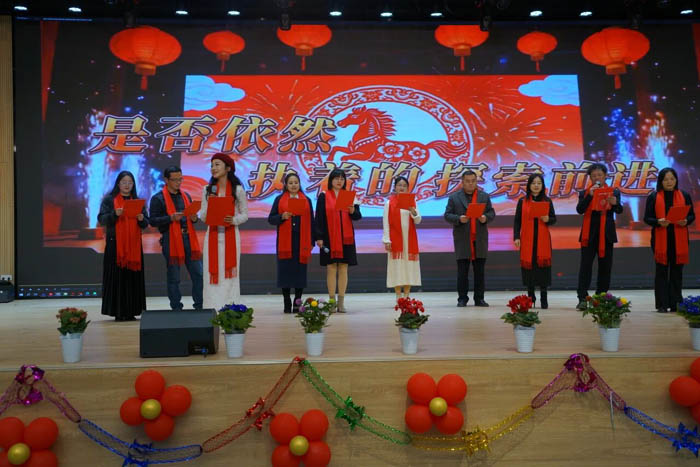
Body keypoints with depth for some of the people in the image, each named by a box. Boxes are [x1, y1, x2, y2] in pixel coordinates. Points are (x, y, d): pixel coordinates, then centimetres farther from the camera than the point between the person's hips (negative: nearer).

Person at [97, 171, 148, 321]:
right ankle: (118, 311, -3)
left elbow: (145, 224, 10)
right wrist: (115, 214, -22)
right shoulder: (109, 199, 5)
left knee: (133, 277, 1)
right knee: (117, 276, -6)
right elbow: (101, 219, -5)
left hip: (134, 244, 3)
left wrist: (141, 219, -12)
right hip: (115, 243, -3)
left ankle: (131, 311, 6)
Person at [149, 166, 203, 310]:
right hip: (171, 240, -5)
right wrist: (171, 218, -19)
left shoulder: (186, 196, 17)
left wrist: (194, 218, 1)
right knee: (173, 278, 3)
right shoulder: (158, 198, -1)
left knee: (198, 274, 1)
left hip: (189, 239, 5)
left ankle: (199, 306, 10)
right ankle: (176, 308, 10)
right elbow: (152, 221, -7)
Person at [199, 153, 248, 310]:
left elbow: (245, 214, 4)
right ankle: (212, 309, 4)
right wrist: (210, 205, -10)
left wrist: (234, 220, -16)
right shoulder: (207, 190, 9)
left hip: (230, 235, -2)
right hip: (212, 236, 2)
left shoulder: (238, 190, 1)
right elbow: (202, 217, 8)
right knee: (213, 273, 0)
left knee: (229, 273, -1)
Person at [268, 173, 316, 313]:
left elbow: (311, 222, 11)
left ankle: (297, 303, 9)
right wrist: (282, 216, -16)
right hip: (285, 242, -1)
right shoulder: (279, 199, 9)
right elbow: (270, 219, 4)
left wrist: (312, 242, 5)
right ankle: (287, 304, 7)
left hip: (302, 242, 1)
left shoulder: (307, 200, 12)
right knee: (285, 270, -1)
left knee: (300, 271, 1)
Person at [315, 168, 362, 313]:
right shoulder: (323, 196, 2)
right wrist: (319, 237, -9)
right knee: (331, 268, -2)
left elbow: (358, 216, 7)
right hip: (329, 238, -2)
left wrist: (352, 211, -15)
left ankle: (341, 302, 7)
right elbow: (319, 218, -2)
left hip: (346, 238, 3)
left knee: (343, 269, 3)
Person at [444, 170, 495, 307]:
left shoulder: (485, 196, 12)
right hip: (462, 239, -2)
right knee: (462, 271, 1)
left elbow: (492, 213, 10)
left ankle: (479, 298, 10)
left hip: (480, 239, 2)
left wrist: (486, 217, -12)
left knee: (480, 270, 4)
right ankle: (462, 299, 6)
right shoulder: (454, 197, 5)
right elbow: (447, 215, 1)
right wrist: (459, 219, -16)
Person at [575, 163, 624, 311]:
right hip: (589, 234, -2)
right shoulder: (584, 193, 6)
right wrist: (589, 195, -21)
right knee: (585, 265, -6)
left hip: (606, 234, 2)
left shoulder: (614, 192, 8)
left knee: (605, 266, 5)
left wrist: (614, 203, -28)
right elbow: (579, 210, -10)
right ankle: (582, 299, -8)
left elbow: (619, 210, -6)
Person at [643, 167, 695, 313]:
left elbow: (692, 215, 11)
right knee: (661, 272, -1)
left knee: (677, 272, 4)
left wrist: (686, 221, -11)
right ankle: (662, 305, 4)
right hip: (660, 239, -2)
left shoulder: (684, 196, 10)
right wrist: (658, 222, -17)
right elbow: (647, 218, 2)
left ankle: (676, 304, 12)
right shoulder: (653, 197, 4)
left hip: (679, 240, 2)